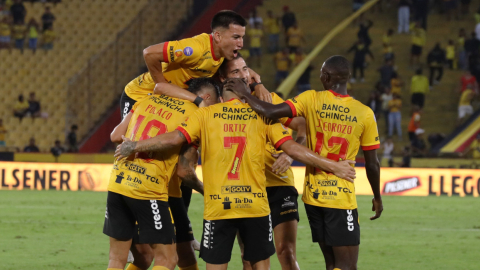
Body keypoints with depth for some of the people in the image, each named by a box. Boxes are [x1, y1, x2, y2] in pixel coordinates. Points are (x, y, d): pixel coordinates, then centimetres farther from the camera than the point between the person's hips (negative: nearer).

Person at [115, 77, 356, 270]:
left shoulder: (205, 114, 1)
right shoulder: (263, 116, 3)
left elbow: (174, 138, -7)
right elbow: (292, 148, -2)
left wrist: (134, 147, 5)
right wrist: (332, 166, 4)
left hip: (217, 209, -1)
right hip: (256, 207, 1)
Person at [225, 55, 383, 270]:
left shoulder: (311, 100, -5)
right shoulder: (364, 113, -5)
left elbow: (270, 112, -17)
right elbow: (372, 165, 1)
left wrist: (246, 96, 1)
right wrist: (377, 197, 17)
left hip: (313, 195, 3)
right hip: (342, 197, -3)